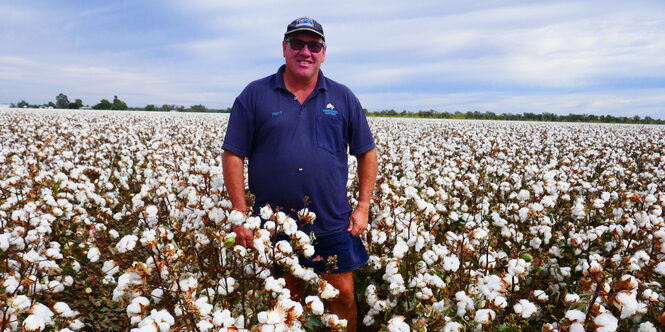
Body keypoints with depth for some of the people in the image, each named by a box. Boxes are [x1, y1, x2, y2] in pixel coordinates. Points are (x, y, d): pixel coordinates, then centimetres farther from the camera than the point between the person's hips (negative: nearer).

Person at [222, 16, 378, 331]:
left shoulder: (343, 98, 4)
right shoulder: (254, 95, -2)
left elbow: (367, 153, 8)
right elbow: (233, 156, -3)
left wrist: (363, 207, 1)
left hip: (333, 225, 1)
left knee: (343, 297, 11)